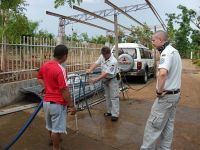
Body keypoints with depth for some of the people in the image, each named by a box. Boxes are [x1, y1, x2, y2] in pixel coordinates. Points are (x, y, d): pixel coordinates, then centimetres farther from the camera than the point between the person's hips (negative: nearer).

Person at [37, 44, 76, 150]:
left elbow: (39, 78, 19)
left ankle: (52, 139, 51)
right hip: (57, 103, -9)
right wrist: (71, 106, -16)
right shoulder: (60, 70, -25)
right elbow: (64, 91, -24)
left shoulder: (45, 65, 0)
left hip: (47, 101, 9)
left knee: (50, 124, 28)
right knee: (57, 128, 7)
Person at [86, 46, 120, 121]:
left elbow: (107, 73, -31)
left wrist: (96, 79, -34)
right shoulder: (102, 56, -5)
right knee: (107, 96, 15)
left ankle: (115, 114, -3)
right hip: (105, 79, 8)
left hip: (112, 79, -8)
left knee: (114, 97, -7)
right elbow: (96, 63, -3)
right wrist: (90, 70, -23)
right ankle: (109, 111, 27)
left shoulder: (113, 61, -29)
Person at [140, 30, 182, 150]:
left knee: (154, 124, 0)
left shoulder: (166, 52, -20)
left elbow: (162, 73, -39)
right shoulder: (174, 51, 12)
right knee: (168, 124, 17)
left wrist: (159, 90, -25)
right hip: (175, 93, 10)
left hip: (166, 95, -10)